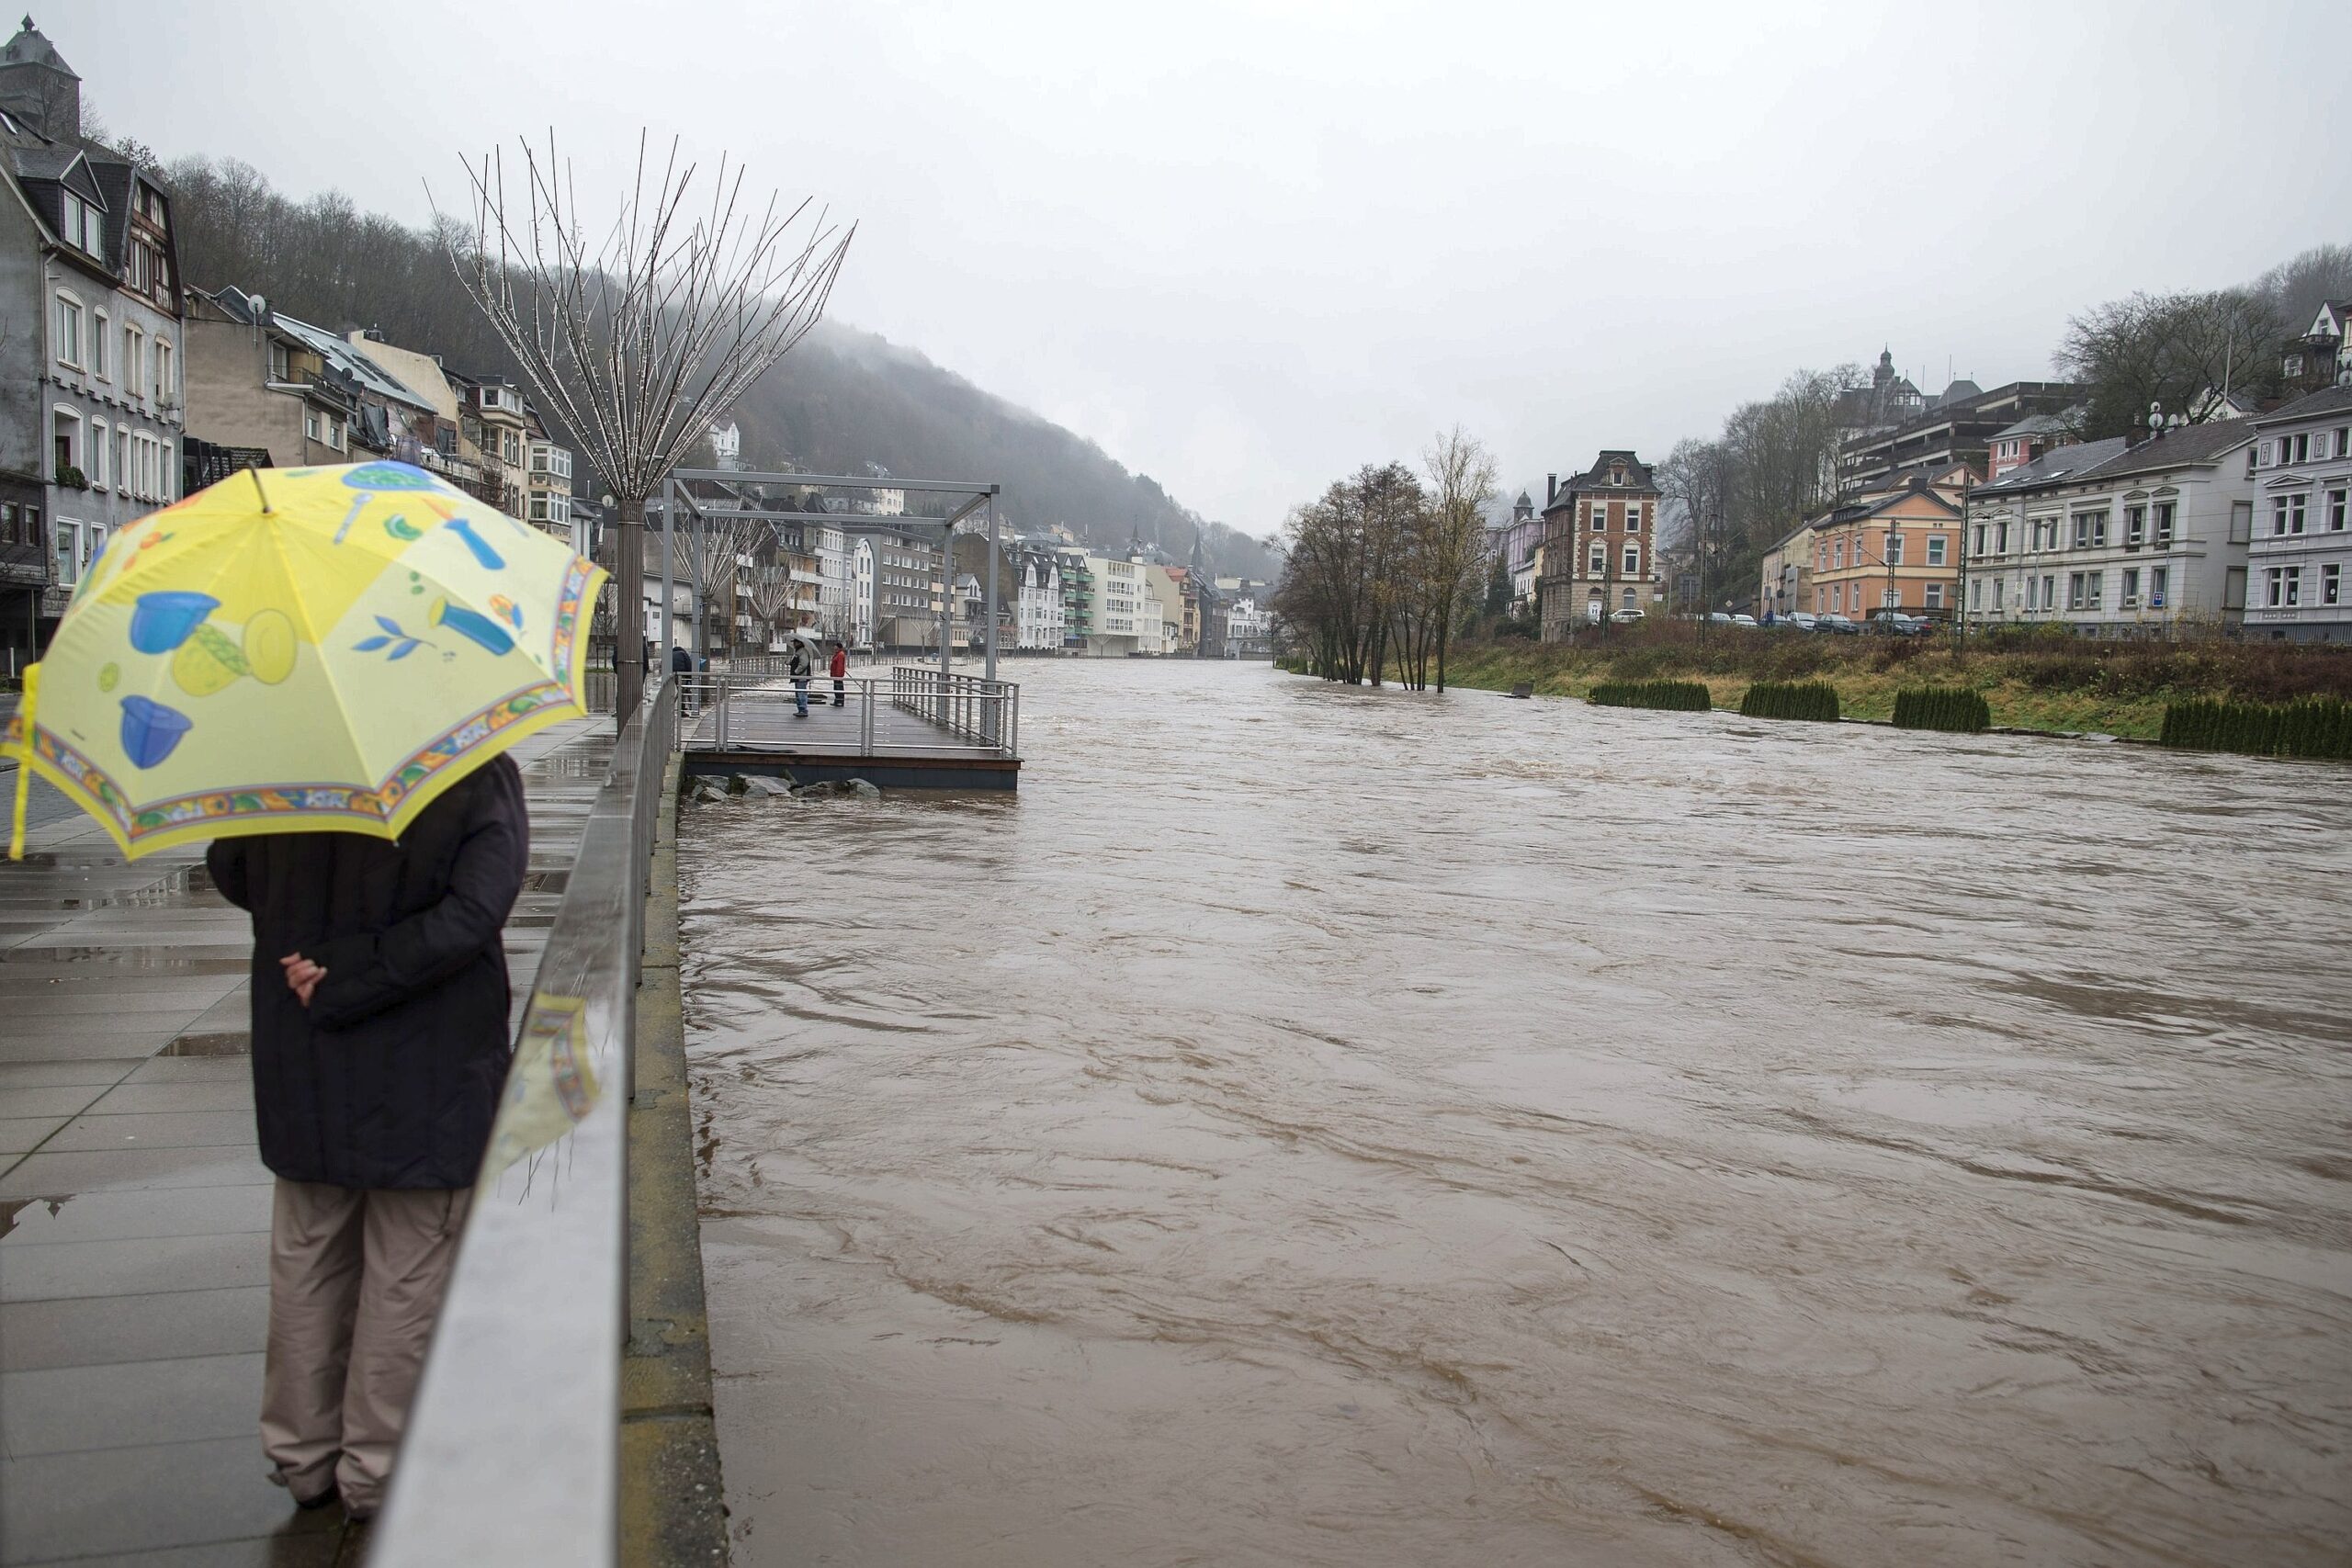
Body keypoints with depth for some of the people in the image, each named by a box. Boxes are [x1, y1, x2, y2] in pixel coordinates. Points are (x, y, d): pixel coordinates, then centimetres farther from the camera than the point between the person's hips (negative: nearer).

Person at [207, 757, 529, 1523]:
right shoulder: (483, 777, -16)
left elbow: (228, 869, 9)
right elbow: (467, 918, -24)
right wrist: (344, 985, -16)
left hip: (300, 1075, 5)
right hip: (428, 1079, -4)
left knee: (306, 1262, 19)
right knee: (407, 1273, 10)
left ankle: (304, 1456, 34)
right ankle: (379, 1472, 23)